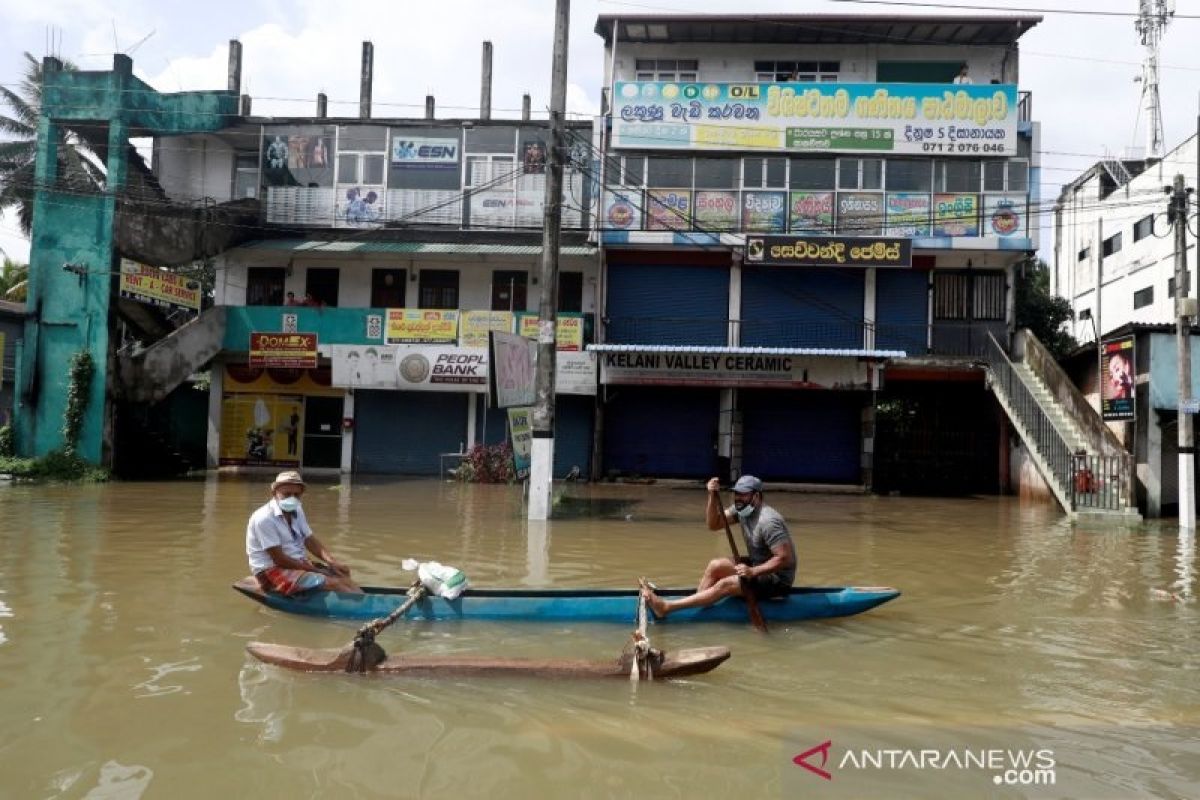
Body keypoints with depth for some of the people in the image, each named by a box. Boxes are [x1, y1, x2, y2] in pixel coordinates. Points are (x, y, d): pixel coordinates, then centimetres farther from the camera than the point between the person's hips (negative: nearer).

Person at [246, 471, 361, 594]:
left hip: (299, 564, 8)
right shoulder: (264, 518, -18)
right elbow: (279, 560, -20)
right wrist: (315, 570, -17)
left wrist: (333, 562, -11)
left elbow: (310, 541, 7)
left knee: (343, 578, -13)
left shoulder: (297, 511, 8)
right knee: (332, 583, -25)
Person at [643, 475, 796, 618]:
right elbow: (714, 524, 1)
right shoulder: (741, 509, 2)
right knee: (715, 566, -3)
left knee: (725, 585, -22)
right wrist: (713, 496, -12)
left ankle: (666, 607, -25)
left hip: (778, 578, -9)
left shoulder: (768, 521, -25)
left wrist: (753, 571, -33)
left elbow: (785, 558, -27)